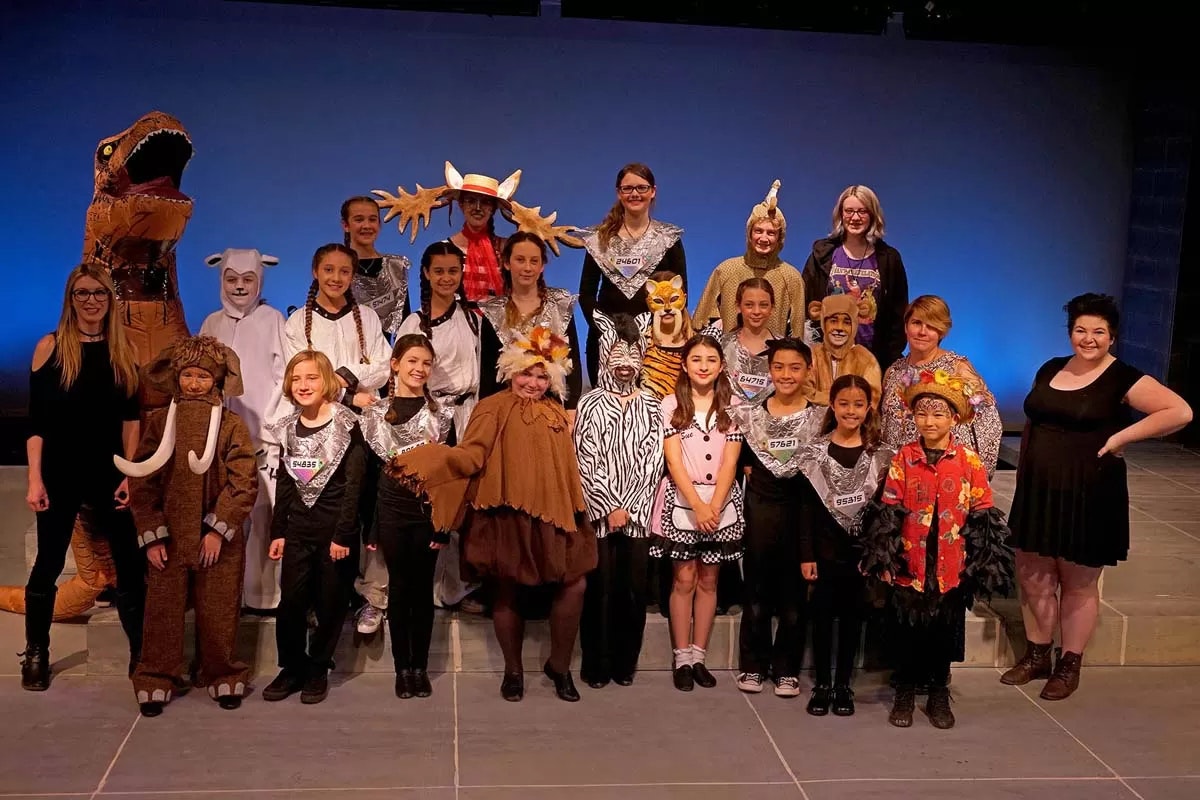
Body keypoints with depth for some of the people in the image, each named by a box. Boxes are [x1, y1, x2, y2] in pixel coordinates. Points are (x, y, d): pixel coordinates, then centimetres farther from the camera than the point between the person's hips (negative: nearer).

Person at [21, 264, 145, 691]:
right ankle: (36, 654, 23)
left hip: (111, 473, 2)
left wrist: (130, 474, -2)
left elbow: (130, 419, 5)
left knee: (132, 564, 0)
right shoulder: (51, 346, -2)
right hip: (60, 474, -2)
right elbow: (36, 419, -4)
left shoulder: (124, 351, 5)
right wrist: (35, 478, -9)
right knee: (49, 564, 7)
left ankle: (142, 654, 11)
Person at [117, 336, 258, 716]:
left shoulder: (232, 425, 0)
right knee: (163, 610, 4)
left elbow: (244, 483, -7)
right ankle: (156, 681, 16)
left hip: (219, 538, -1)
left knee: (218, 612, 4)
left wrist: (218, 530, -11)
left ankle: (223, 679, 17)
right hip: (169, 536, 1)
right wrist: (151, 536, -6)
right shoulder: (158, 421, 4)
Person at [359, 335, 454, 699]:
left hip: (429, 511, 0)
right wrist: (367, 525, 0)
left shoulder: (441, 414, 2)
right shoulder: (375, 413, 3)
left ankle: (420, 667, 15)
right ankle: (402, 668, 15)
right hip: (391, 510, 0)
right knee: (399, 587, 6)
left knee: (423, 588, 5)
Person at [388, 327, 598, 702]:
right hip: (505, 516, -4)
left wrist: (574, 512, 20)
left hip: (549, 514, 4)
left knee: (575, 583, -3)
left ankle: (559, 664, 15)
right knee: (507, 590, 5)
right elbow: (472, 454, -15)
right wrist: (428, 463, -29)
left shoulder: (556, 413, 13)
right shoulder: (494, 408, -4)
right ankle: (513, 669, 23)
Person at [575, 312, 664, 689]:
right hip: (598, 512, -2)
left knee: (634, 589, 3)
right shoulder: (590, 405, 2)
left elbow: (652, 463, 2)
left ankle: (625, 664, 15)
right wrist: (609, 508, -10)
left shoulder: (651, 408, 9)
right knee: (599, 589, -1)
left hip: (637, 513, 2)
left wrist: (628, 508, -7)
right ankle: (596, 665, 10)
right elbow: (586, 463, -4)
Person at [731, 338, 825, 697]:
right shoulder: (749, 413, 2)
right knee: (757, 586, 6)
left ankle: (787, 668, 16)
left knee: (795, 588, 5)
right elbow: (735, 455, 12)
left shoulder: (821, 416, -1)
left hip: (804, 506, -1)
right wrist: (748, 470, -1)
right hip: (761, 504, 1)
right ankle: (752, 665, 16)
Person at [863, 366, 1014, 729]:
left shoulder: (969, 461, -3)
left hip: (952, 566, 0)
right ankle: (905, 692, 25)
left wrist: (983, 563, -1)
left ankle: (939, 694, 28)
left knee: (944, 631, 11)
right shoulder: (903, 459, -3)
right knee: (907, 630, 8)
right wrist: (884, 560, -5)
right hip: (909, 564, 0)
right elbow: (887, 512, -1)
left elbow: (982, 516, 1)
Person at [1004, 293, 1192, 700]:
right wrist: (1022, 476, 13)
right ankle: (1036, 655, 29)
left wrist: (1121, 437, -20)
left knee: (1079, 584, 7)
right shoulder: (1050, 370, 9)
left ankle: (1070, 666, 21)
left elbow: (1180, 411, -21)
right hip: (1038, 492, 6)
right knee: (1033, 578, 12)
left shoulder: (1122, 379, -10)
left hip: (1088, 497, -5)